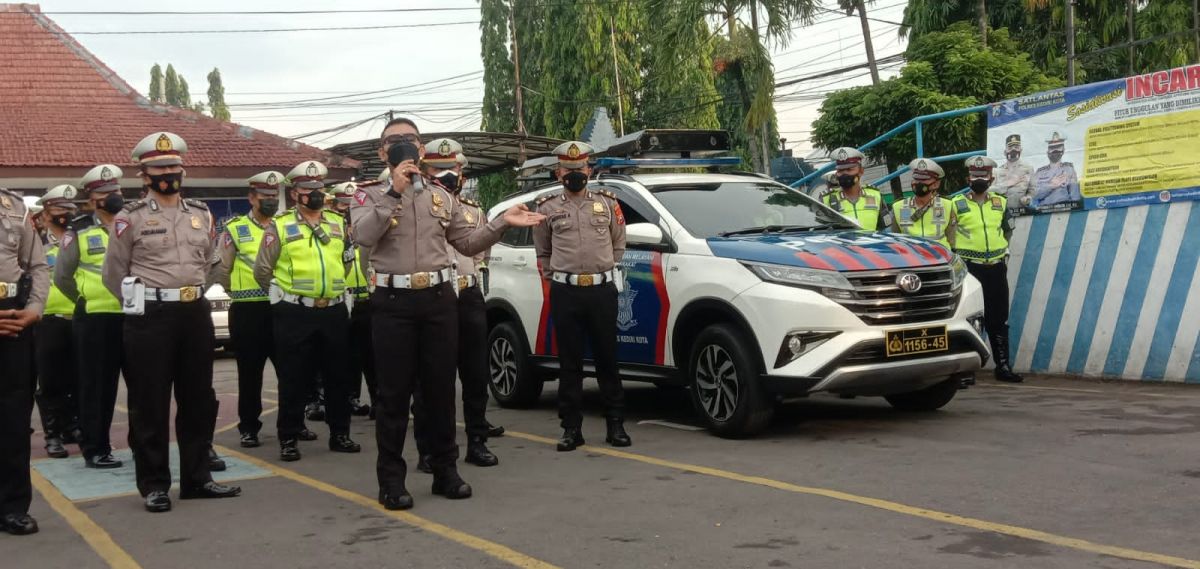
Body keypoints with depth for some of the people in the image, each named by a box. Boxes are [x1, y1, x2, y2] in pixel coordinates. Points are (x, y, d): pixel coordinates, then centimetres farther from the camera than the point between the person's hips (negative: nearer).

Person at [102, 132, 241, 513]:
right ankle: (154, 484, 9)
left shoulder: (201, 214, 10)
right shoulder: (130, 218, -3)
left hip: (196, 313, 5)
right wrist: (145, 302, 6)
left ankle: (197, 478, 20)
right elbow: (113, 274, 2)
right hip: (149, 318, -5)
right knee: (150, 404, 0)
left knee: (198, 399, 9)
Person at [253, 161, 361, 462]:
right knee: (293, 379, 1)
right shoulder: (280, 226, -1)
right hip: (295, 314, -4)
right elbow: (262, 270, 3)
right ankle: (289, 439, 9)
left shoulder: (337, 223, 10)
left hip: (334, 311, 4)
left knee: (338, 376, 9)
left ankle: (340, 433, 20)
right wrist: (285, 297, 8)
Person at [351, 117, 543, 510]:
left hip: (438, 299, 3)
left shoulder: (441, 198, 14)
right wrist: (395, 191, -20)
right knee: (394, 392, 0)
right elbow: (364, 236, -17)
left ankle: (446, 470, 20)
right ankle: (392, 479, 7)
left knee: (440, 388, 9)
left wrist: (502, 222, 4)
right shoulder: (369, 197, 3)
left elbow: (468, 243, 16)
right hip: (393, 302, -3)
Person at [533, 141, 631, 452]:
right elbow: (542, 251, 16)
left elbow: (619, 245, 18)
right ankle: (571, 428, 8)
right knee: (569, 363, 2)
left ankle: (615, 425, 12)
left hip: (603, 290, 0)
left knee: (607, 360, 4)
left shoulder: (607, 203, 10)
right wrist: (553, 276, 6)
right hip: (565, 293, 0)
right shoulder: (547, 207, 8)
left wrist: (606, 271, 12)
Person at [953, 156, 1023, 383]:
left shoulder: (1000, 202, 10)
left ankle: (1003, 366, 14)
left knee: (998, 319, 8)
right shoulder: (957, 204, -2)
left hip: (996, 267, 4)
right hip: (968, 267, -4)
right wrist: (960, 254, -2)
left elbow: (1008, 230, 23)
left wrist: (1004, 251, 14)